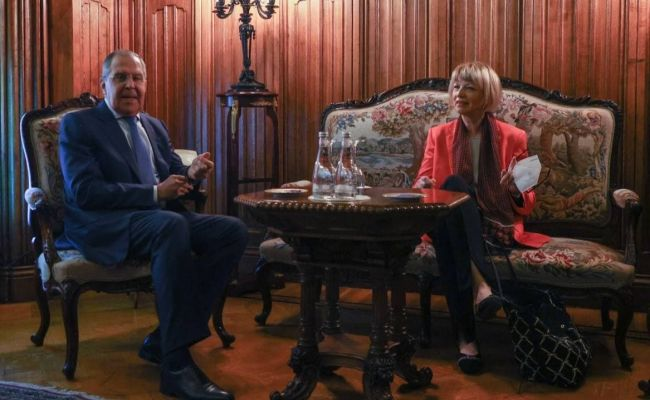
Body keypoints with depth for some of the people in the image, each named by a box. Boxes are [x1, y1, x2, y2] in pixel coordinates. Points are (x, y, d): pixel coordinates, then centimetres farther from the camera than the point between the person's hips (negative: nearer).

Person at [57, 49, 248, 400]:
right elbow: (84, 192, -12)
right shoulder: (78, 125, 1)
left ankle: (163, 340, -13)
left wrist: (192, 174, -6)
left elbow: (172, 175, 19)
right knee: (171, 225, -38)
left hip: (162, 218, 7)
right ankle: (177, 364, -34)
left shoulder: (154, 126, 22)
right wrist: (154, 193, -18)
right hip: (105, 227, -7)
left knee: (234, 231, -16)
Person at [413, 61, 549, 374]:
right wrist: (422, 186, -14)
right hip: (451, 222, 2)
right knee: (454, 184, -34)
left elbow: (526, 205, 7)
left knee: (447, 236, -37)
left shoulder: (513, 137, 6)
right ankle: (480, 284, -46)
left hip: (496, 225, -1)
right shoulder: (438, 135, 12)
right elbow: (421, 184, 11)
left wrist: (516, 189, -17)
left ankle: (465, 335, -40)